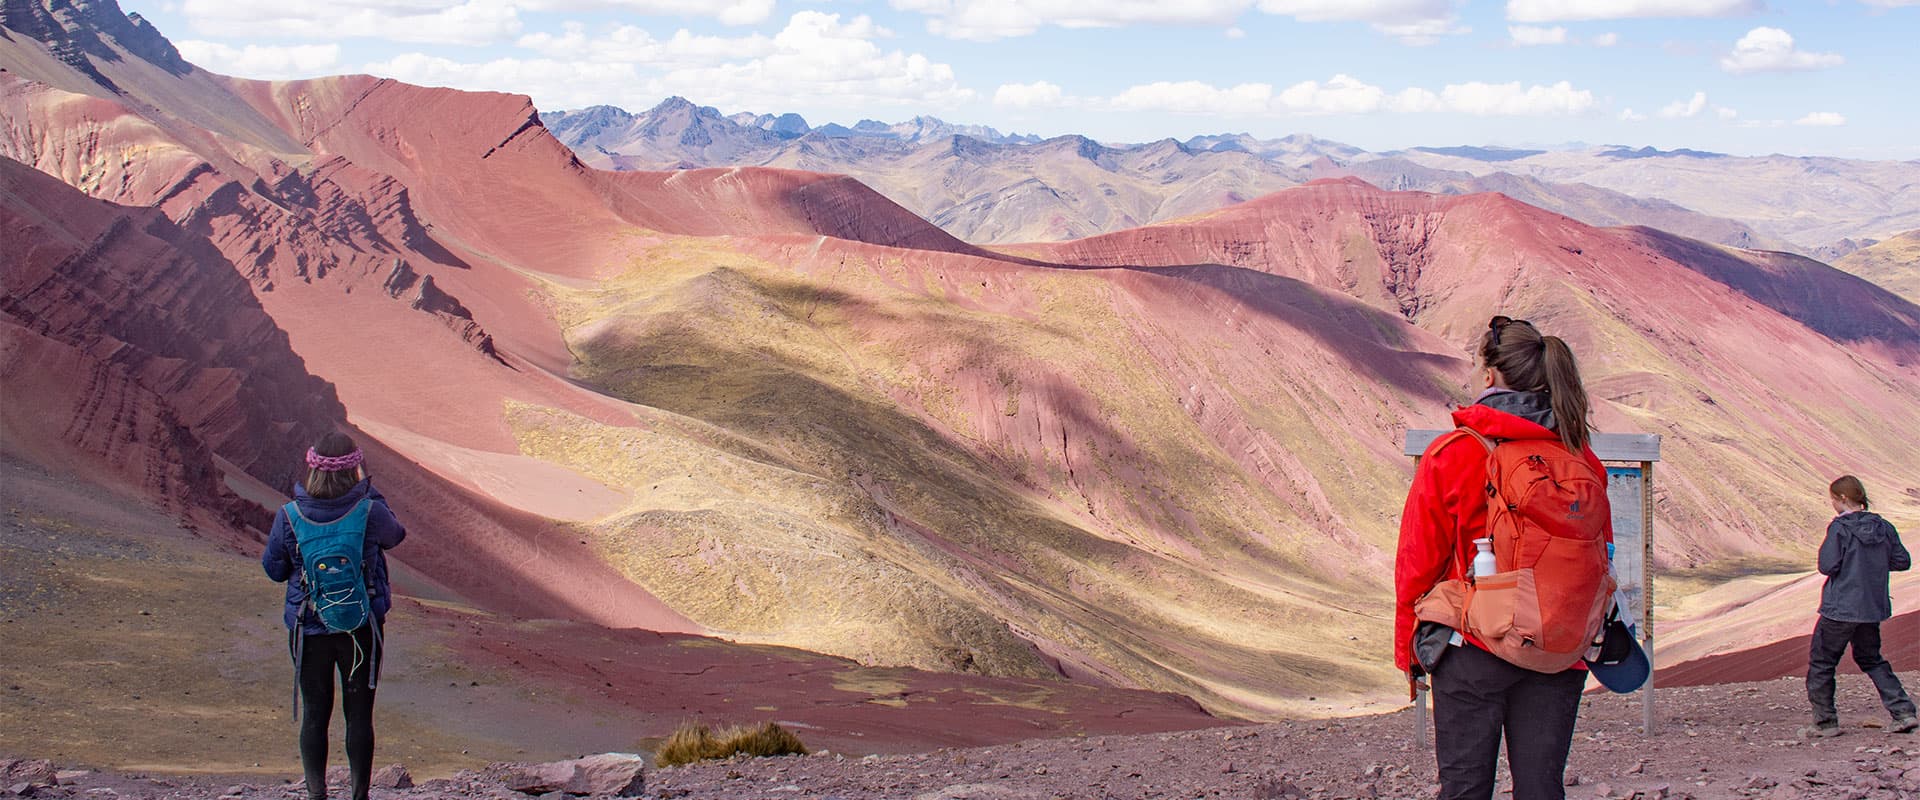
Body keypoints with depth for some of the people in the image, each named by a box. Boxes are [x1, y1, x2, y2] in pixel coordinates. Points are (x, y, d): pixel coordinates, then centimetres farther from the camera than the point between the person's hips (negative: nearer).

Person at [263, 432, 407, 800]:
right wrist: (367, 488, 13)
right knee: (359, 714, 10)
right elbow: (396, 534, 8)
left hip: (308, 628, 1)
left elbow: (274, 569, 2)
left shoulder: (289, 517, -12)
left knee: (314, 714, 12)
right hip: (362, 628, -1)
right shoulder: (370, 513, -16)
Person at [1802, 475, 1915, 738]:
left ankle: (1825, 722, 8)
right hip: (1872, 608, 7)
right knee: (1871, 659, 23)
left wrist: (1824, 550, 2)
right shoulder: (1883, 527, 3)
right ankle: (1904, 712, 11)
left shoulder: (1839, 528, -15)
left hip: (1840, 608, -6)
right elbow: (1903, 561, 7)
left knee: (1821, 662, 7)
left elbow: (1828, 566, -18)